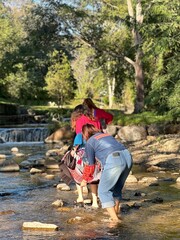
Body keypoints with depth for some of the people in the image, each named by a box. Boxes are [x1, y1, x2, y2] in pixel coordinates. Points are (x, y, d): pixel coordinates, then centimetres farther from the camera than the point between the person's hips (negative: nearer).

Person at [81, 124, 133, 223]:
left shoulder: (89, 143, 14)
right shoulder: (107, 135, 32)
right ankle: (115, 210, 40)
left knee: (103, 191, 8)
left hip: (113, 161, -7)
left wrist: (85, 179, 36)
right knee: (117, 188, 26)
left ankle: (114, 218, 1)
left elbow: (90, 165, 20)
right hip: (127, 156, 7)